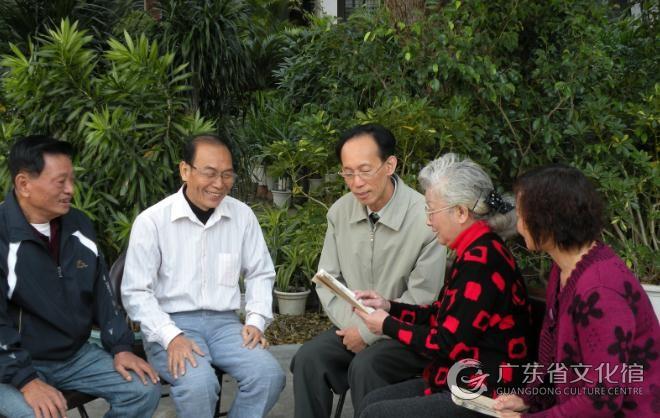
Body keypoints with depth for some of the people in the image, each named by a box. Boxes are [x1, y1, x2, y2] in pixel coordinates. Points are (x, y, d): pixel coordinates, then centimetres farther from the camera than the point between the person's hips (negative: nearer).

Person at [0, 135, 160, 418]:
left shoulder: (78, 225, 5)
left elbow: (102, 292, 12)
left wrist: (120, 347, 2)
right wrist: (27, 381, -27)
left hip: (77, 354, 6)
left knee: (145, 390, -8)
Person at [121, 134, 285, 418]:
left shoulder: (242, 216, 4)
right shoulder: (152, 221, -7)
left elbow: (260, 274, 15)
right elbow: (136, 292, -5)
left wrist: (255, 321, -2)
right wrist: (171, 337, -18)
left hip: (224, 322, 4)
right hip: (172, 324, -3)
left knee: (269, 374, -23)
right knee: (198, 383, -33)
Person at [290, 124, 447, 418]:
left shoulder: (424, 217, -18)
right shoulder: (340, 212, 1)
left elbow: (422, 298, -16)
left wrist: (368, 332, -14)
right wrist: (351, 324, -9)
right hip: (354, 327, 5)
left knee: (365, 366, -30)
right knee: (308, 358, -19)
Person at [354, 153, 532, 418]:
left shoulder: (481, 261, -22)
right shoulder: (476, 252, 8)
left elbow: (448, 344, -20)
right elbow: (443, 316, 16)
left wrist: (387, 326, -7)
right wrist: (389, 307, 8)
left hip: (483, 396, -9)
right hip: (461, 381, 9)